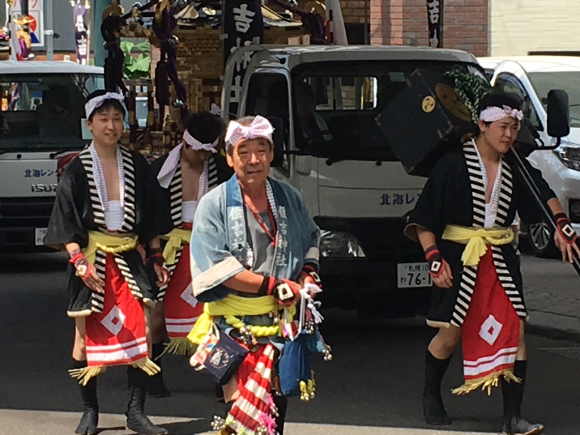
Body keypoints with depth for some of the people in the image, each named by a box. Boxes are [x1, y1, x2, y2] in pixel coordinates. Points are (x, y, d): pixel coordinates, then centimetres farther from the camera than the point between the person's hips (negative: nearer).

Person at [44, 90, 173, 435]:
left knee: (141, 333, -5)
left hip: (130, 257, 2)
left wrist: (156, 257, 6)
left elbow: (152, 217, 12)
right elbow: (67, 221, -5)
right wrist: (78, 259, -17)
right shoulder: (78, 170, -1)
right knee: (88, 334, 1)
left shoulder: (136, 165, 6)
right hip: (92, 259, -2)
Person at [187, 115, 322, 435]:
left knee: (277, 406, 11)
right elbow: (215, 266, -14)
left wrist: (309, 273, 5)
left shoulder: (289, 198, 10)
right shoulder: (214, 204, -5)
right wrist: (274, 286, -15)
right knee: (242, 401, -14)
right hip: (234, 324, -5)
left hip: (280, 322, 5)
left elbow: (311, 238, 27)